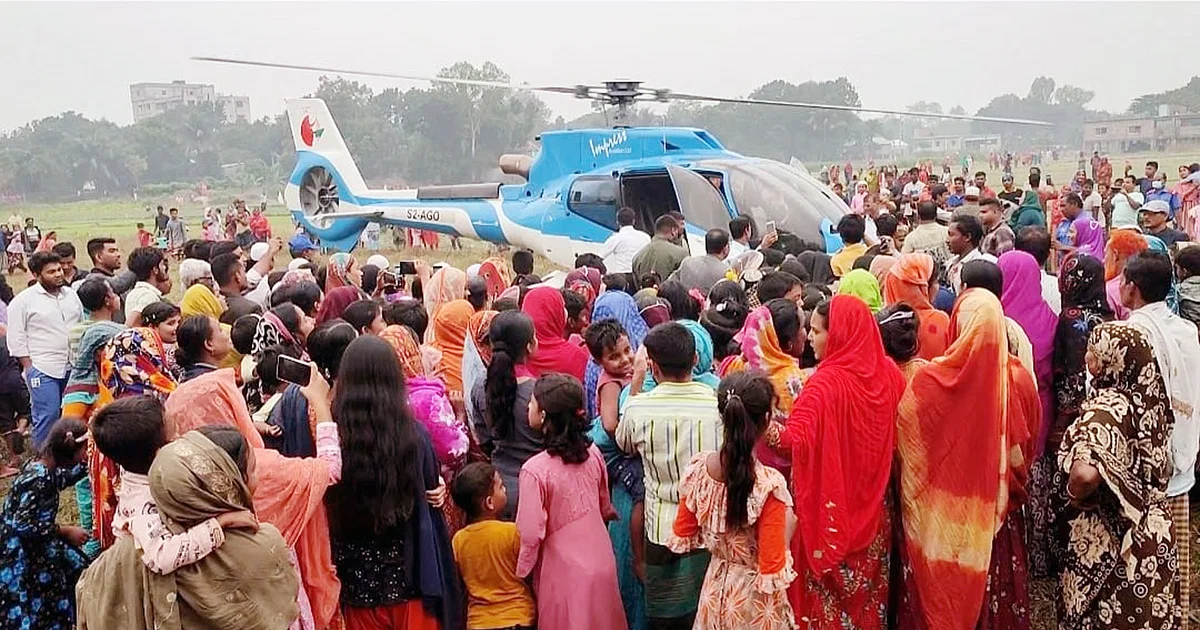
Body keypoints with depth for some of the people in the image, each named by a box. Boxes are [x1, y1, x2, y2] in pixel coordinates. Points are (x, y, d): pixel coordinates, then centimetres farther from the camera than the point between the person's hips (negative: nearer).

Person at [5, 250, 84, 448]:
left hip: (73, 368, 5)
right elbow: (16, 340, -4)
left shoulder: (71, 294, 12)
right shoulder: (23, 301, -4)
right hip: (43, 370, -5)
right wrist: (29, 368, -8)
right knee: (47, 416, -7)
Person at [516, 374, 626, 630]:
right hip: (602, 565, 5)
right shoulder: (593, 453, -6)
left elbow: (531, 534, -20)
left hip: (565, 574, -5)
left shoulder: (534, 470, -23)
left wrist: (520, 574, -4)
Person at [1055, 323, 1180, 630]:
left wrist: (1074, 494, -19)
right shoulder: (1150, 397, 0)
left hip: (1109, 540, -7)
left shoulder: (1106, 407, -23)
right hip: (1152, 533, 7)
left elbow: (1085, 472, -39)